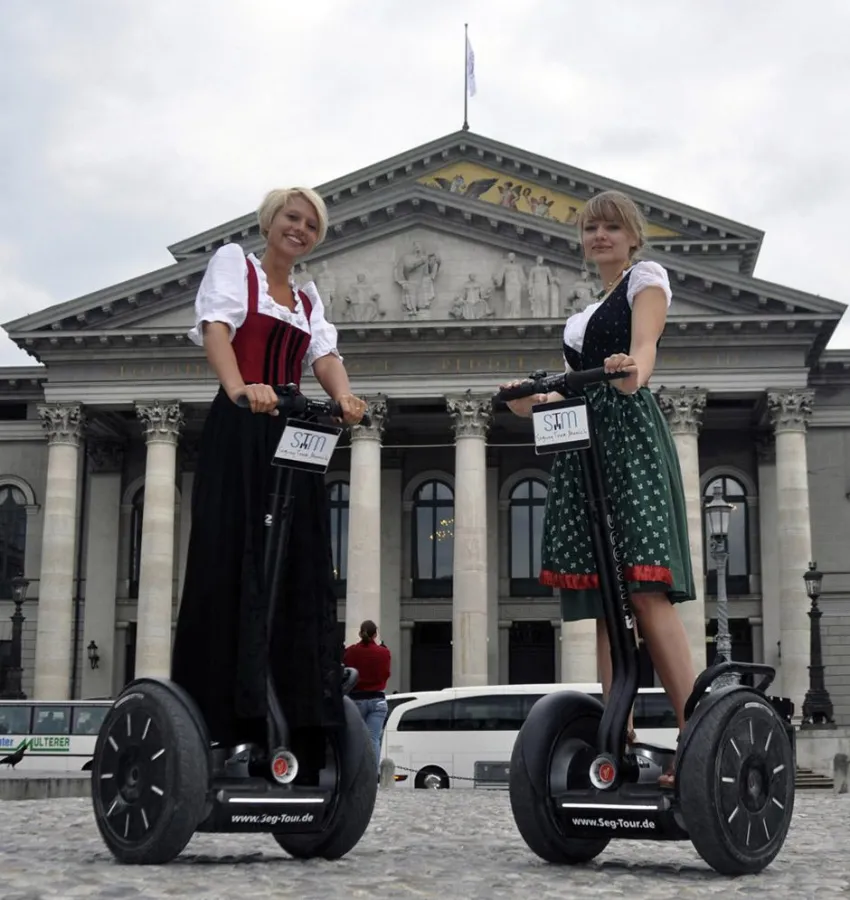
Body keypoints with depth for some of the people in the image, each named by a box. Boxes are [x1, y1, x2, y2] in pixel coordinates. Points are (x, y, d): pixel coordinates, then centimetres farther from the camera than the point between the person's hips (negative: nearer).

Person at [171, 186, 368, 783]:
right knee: (231, 561, -11)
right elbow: (216, 326, -11)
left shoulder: (309, 298, 22)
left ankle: (293, 724, 0)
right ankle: (220, 713, -9)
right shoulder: (234, 263, 8)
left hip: (293, 434, 5)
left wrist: (344, 398, -19)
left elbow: (325, 355, 5)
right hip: (239, 429, -5)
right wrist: (239, 388, -31)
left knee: (298, 568, -1)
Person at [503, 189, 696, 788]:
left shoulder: (646, 277, 7)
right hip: (585, 446, 8)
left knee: (646, 592, -19)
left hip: (628, 434, -8)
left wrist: (632, 372, -35)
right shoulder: (585, 313, 28)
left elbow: (644, 343, -13)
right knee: (603, 602, 2)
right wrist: (535, 402, 6)